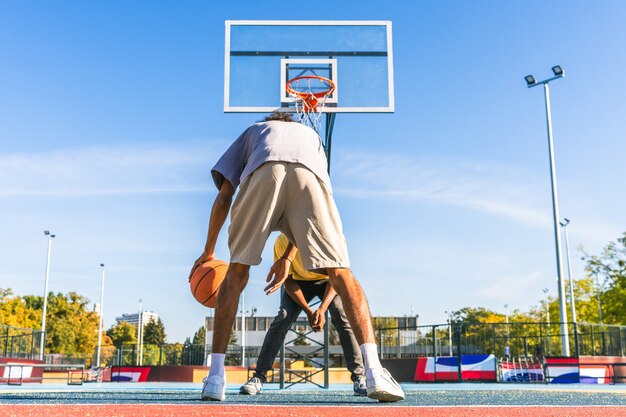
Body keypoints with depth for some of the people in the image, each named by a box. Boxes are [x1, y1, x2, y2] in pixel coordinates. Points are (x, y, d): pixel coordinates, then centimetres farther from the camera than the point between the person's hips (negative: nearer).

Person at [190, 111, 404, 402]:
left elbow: (223, 198, 33)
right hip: (308, 174, 1)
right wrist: (287, 258, 32)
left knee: (236, 273, 14)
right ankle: (374, 372, -12)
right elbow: (307, 217, 33)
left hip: (262, 173, 0)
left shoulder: (253, 130, 43)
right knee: (340, 273, 3)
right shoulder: (311, 134, 45)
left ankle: (215, 378, 8)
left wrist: (209, 251, 40)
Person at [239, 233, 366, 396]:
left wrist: (322, 309, -37)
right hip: (299, 282, 1)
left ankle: (359, 378, -17)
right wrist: (308, 311, -27)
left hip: (327, 281, -1)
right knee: (282, 319, -19)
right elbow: (288, 281, -18)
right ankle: (259, 377, -12)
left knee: (343, 317, -23)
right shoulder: (282, 242, -30)